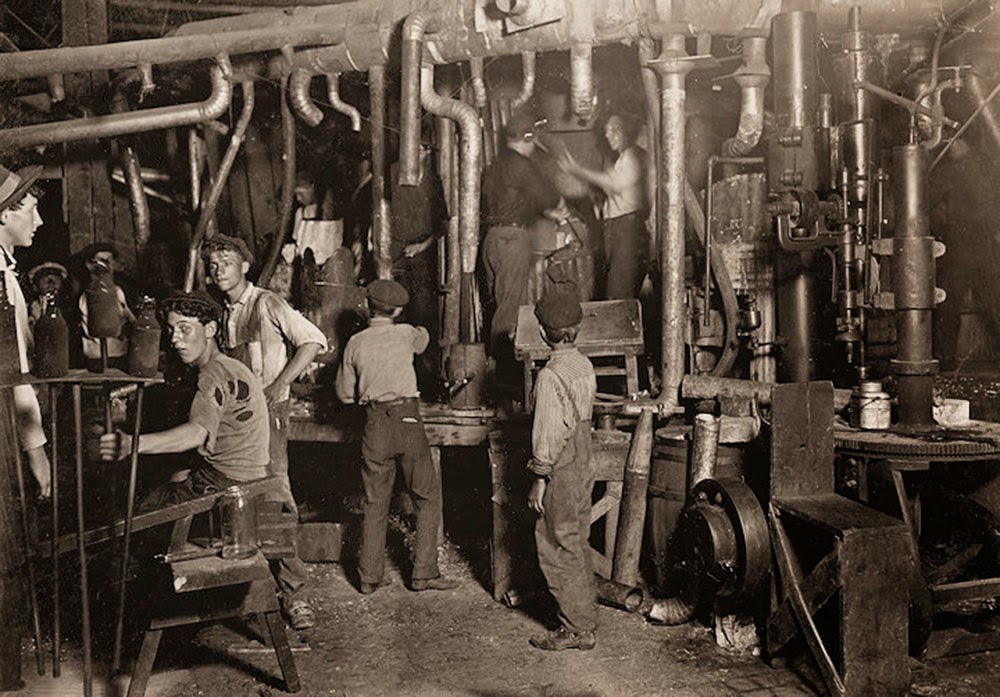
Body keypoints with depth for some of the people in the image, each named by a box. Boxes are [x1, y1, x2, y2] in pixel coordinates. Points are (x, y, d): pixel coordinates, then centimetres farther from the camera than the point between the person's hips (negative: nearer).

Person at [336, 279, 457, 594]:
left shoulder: (355, 343, 5)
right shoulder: (406, 334, 0)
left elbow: (345, 393, 10)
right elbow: (423, 337, 25)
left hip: (375, 424, 3)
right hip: (407, 419, -2)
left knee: (375, 502, 11)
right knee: (427, 497, 8)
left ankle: (369, 577, 15)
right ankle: (424, 573, 7)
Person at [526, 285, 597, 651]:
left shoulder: (550, 376, -19)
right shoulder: (585, 366, 5)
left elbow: (548, 433, -19)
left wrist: (540, 479, -13)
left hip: (560, 473, -9)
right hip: (583, 466, 9)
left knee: (558, 549, 1)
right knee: (576, 546, 17)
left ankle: (577, 628, 9)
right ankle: (584, 618, 27)